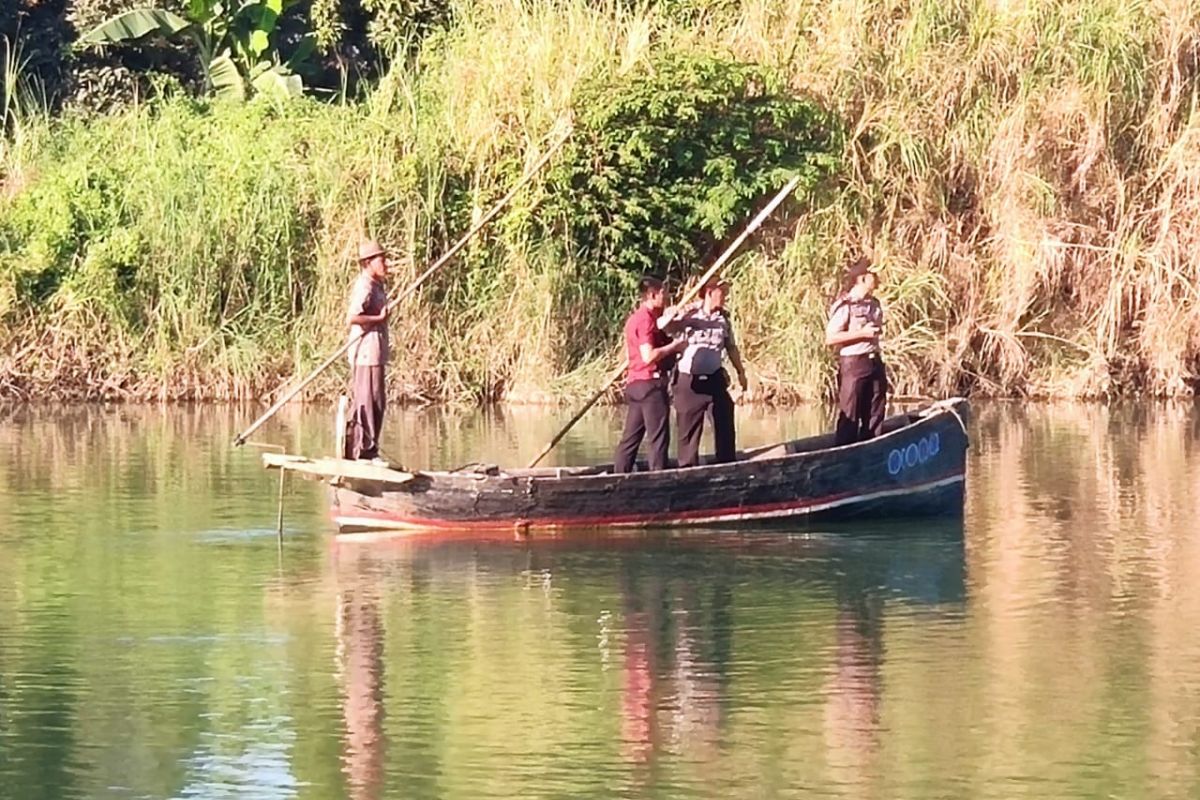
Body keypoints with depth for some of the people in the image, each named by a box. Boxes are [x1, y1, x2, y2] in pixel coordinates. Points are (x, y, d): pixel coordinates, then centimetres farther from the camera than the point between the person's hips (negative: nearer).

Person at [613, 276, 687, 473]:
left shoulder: (635, 318, 18)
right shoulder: (646, 320, -13)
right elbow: (648, 356, -22)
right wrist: (674, 346, -11)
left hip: (634, 383, 10)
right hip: (650, 383, -10)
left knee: (631, 438, 10)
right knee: (659, 437, -7)